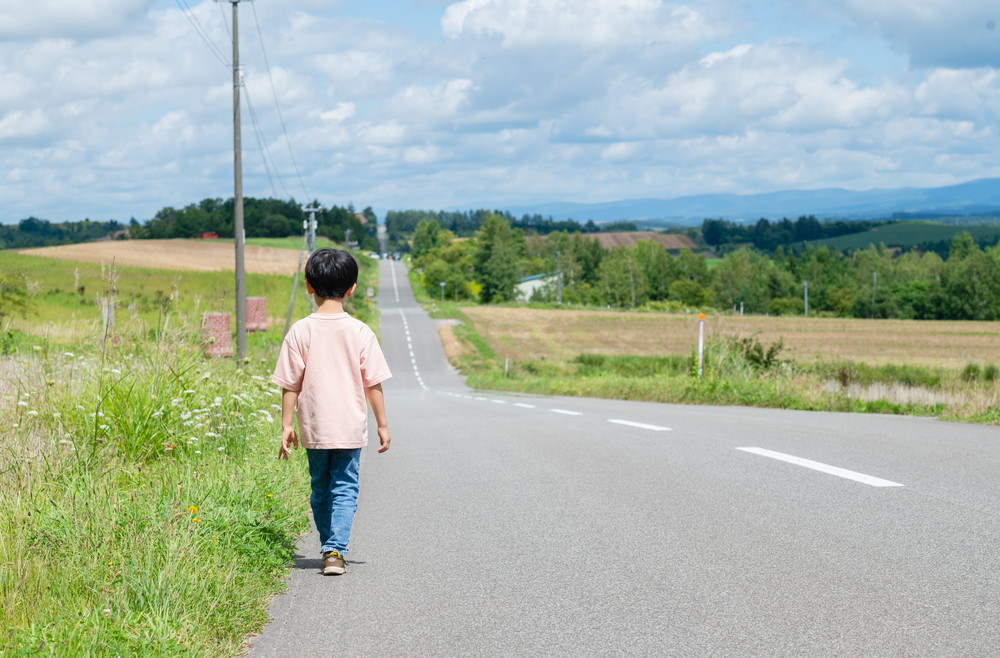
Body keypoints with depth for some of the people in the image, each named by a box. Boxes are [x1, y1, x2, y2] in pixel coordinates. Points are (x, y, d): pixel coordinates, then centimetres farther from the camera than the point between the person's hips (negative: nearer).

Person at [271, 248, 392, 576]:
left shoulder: (300, 331, -6)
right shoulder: (360, 332, -7)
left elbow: (290, 385, -5)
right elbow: (373, 384, -3)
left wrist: (287, 426, 3)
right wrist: (382, 424, 6)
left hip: (314, 427, 1)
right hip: (350, 427, -1)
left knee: (320, 489, 17)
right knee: (345, 489, 5)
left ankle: (329, 548, 25)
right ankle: (336, 551, -9)